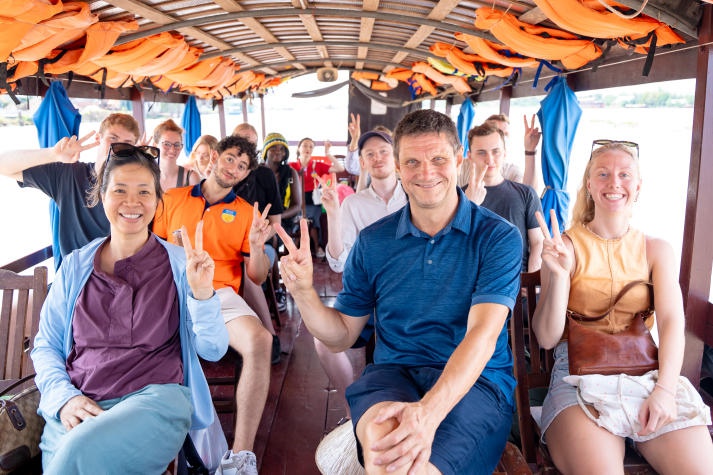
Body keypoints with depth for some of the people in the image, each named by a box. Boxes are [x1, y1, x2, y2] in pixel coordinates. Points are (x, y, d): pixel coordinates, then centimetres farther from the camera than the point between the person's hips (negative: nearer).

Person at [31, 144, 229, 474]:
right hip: (77, 409, 2)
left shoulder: (181, 264, 3)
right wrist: (64, 397, -6)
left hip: (155, 398, -2)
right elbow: (45, 347, 13)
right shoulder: (75, 266, 11)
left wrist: (202, 294, -19)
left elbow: (213, 350, -1)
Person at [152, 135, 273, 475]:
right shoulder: (172, 199, 17)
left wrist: (256, 246, -9)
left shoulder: (246, 213, 14)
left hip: (220, 294, 0)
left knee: (259, 341, -31)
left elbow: (257, 277, 11)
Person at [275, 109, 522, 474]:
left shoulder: (498, 237, -4)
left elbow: (483, 334, -16)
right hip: (391, 373, 2)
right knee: (384, 441, -33)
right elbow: (342, 336, 10)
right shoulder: (373, 242, 6)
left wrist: (429, 411, -32)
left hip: (474, 380, -1)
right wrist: (304, 292, -11)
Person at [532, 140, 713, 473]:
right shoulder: (565, 245, 5)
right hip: (579, 372, -3)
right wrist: (558, 275, -16)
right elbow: (546, 338, -1)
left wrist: (664, 389, -18)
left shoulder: (656, 249, 13)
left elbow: (672, 322, -2)